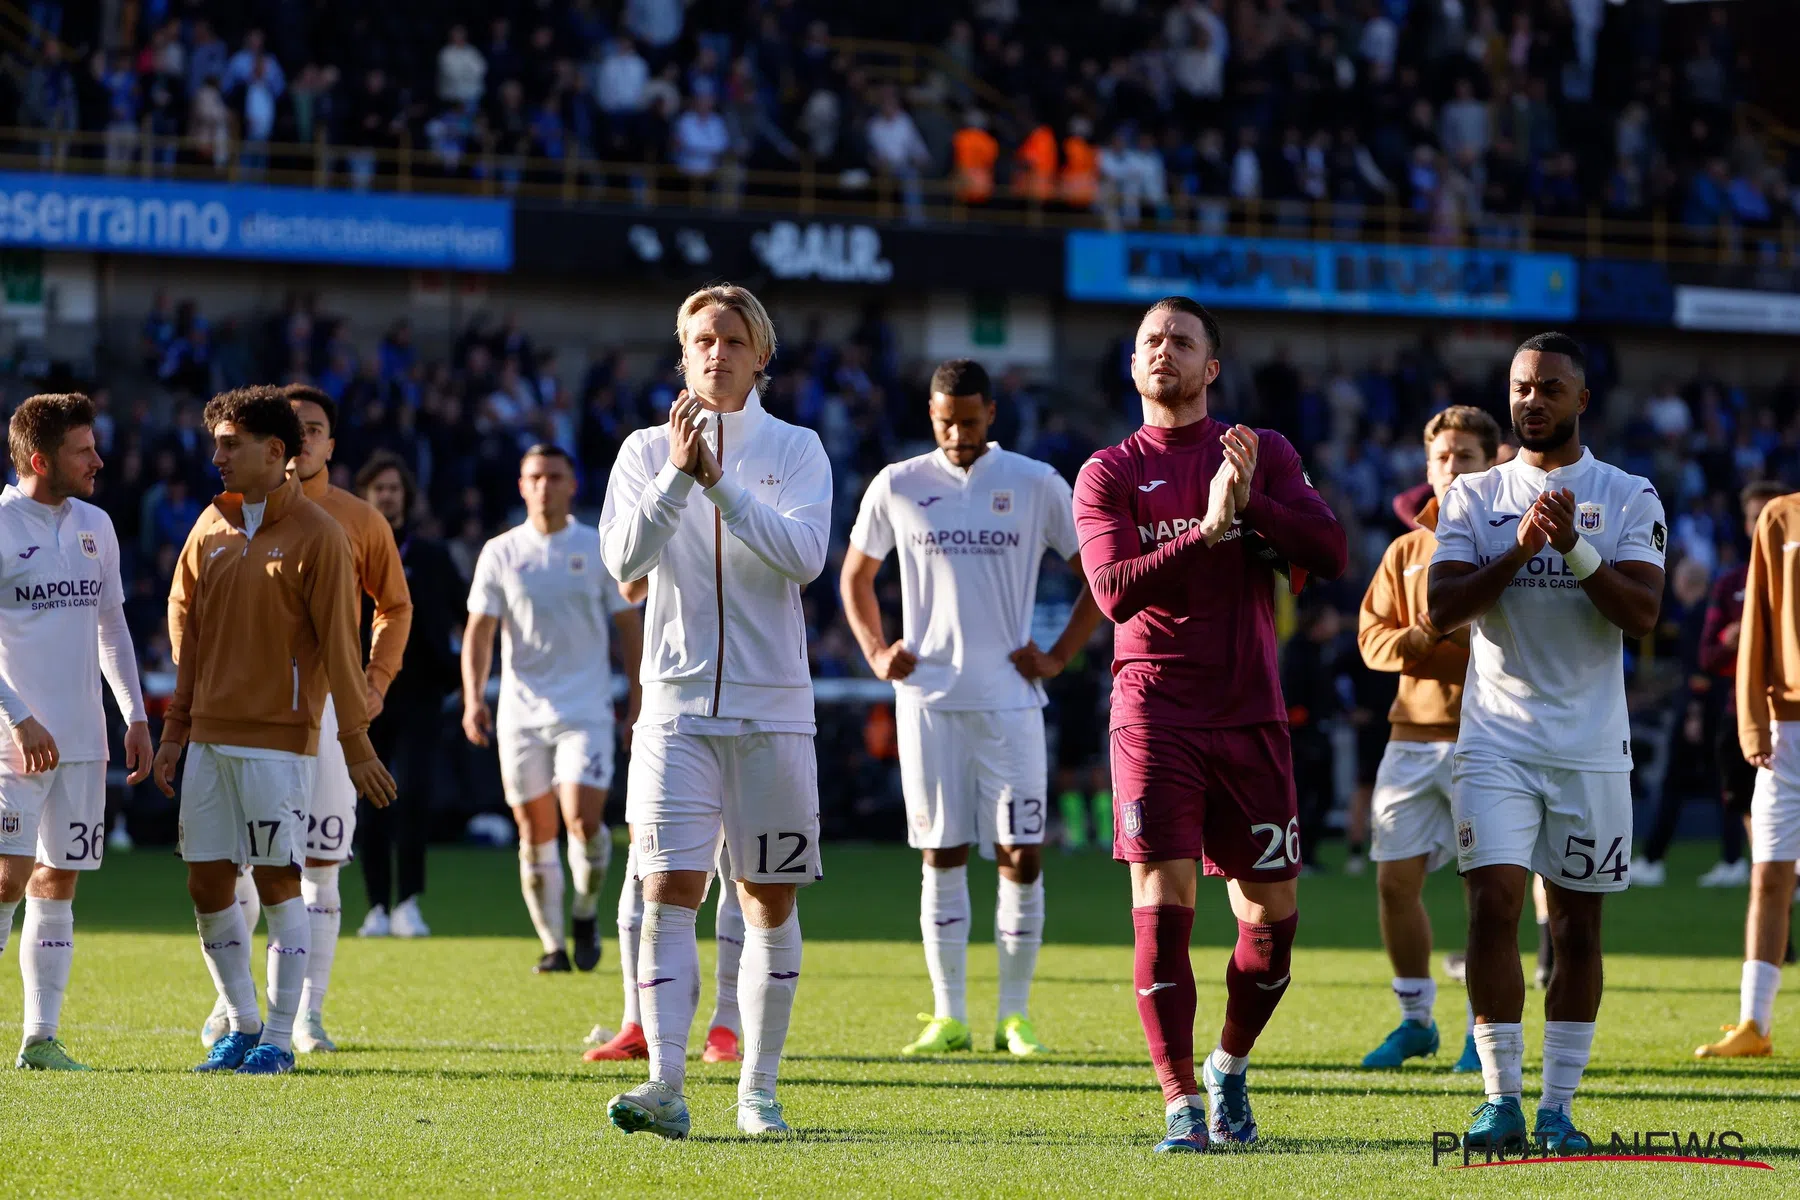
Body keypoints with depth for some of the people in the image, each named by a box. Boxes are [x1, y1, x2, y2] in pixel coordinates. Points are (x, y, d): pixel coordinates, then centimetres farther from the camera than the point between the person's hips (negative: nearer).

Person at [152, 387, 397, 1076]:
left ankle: (279, 1040, 4)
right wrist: (175, 729, 15)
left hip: (278, 736, -6)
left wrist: (355, 741, -8)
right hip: (210, 735, 6)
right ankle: (241, 1027, 17)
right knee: (207, 884, 4)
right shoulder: (211, 527, 11)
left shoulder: (316, 535, -6)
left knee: (277, 881, -3)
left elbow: (337, 642, -7)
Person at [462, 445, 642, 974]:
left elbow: (628, 627, 8)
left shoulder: (599, 549, 3)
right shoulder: (501, 553, 4)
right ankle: (552, 944, 12)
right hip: (521, 712, 1)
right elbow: (479, 630, 2)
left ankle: (586, 912, 11)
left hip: (586, 711, -1)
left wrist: (639, 705, 3)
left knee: (583, 821, -15)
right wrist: (473, 698, -12)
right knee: (535, 833, 2)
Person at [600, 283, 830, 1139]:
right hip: (678, 705, 0)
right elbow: (623, 557, -8)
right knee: (668, 894, -12)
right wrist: (678, 475, -20)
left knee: (770, 901, 5)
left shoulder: (795, 450, 4)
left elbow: (805, 554, -12)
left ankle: (758, 1091, 14)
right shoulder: (646, 451, 6)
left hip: (772, 708, 0)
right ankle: (665, 1085, -19)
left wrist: (719, 482, -18)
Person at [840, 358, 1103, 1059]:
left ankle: (1014, 1016, 4)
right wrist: (876, 652, 6)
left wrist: (1059, 656, 1)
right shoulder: (897, 486, 6)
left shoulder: (1036, 484, 3)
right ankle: (948, 1018, 8)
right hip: (928, 697, 1)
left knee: (1022, 856, -5)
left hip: (1009, 698, -1)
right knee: (942, 857, 2)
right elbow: (855, 577, 19)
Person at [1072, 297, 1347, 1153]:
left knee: (1272, 916, 3)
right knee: (1163, 908, -12)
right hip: (1155, 715, -2)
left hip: (1250, 714, 2)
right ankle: (1181, 1106, -8)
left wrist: (1253, 503, -17)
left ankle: (1231, 1067, 27)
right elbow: (1115, 591, -11)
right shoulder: (1108, 473, 4)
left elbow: (1331, 555, -4)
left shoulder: (1266, 453, 9)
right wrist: (1211, 528, -20)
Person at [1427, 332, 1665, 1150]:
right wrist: (1520, 550, -15)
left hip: (1590, 746, 0)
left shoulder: (1627, 499, 3)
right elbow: (1441, 612, -4)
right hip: (1496, 740, 0)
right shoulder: (1474, 498, 7)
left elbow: (1642, 614, -8)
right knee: (1493, 907, -12)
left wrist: (1575, 546, -21)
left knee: (1578, 926, 3)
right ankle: (1501, 1099, -6)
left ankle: (1558, 1106, 9)